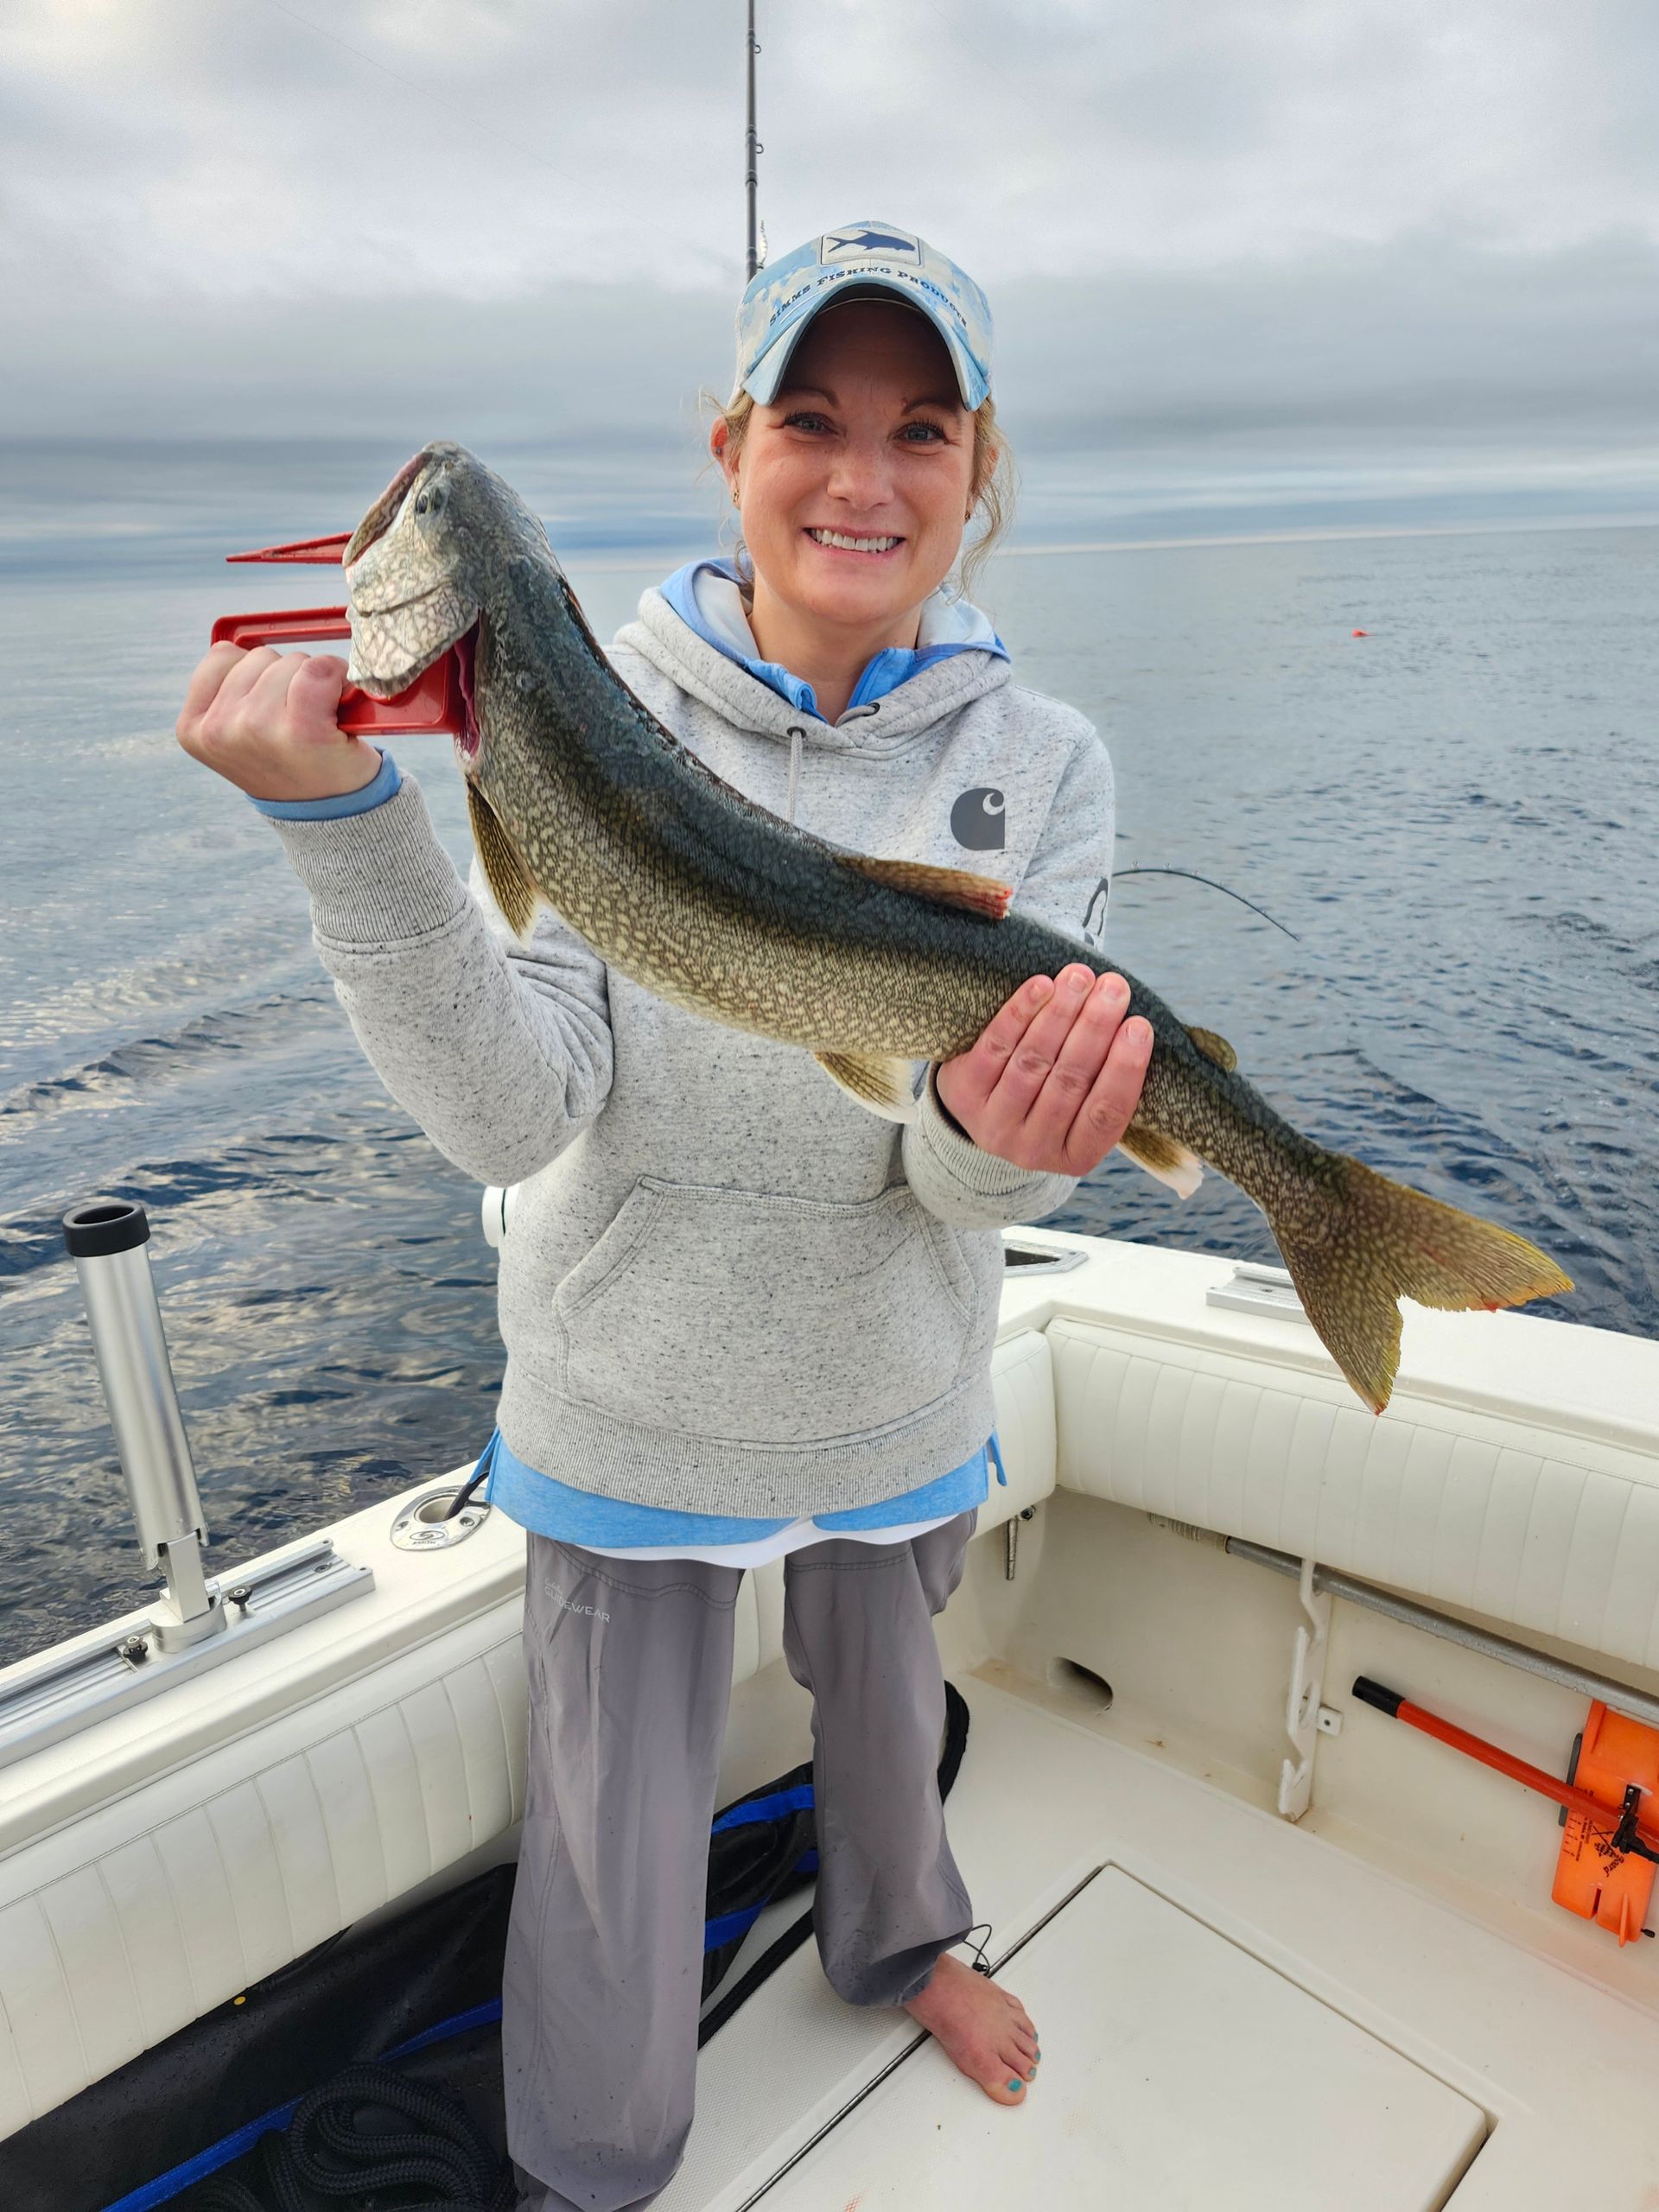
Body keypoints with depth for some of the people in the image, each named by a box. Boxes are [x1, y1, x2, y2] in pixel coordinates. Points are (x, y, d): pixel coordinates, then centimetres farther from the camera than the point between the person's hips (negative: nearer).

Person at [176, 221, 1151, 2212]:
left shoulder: (1038, 763, -10)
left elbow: (984, 1165, -16)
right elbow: (510, 1114, -24)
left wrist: (996, 1137, -40)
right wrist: (343, 816, -36)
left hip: (892, 1382, 2)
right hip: (632, 1393, -2)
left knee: (885, 1695, 29)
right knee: (617, 1834, 15)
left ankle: (896, 1942, 64)